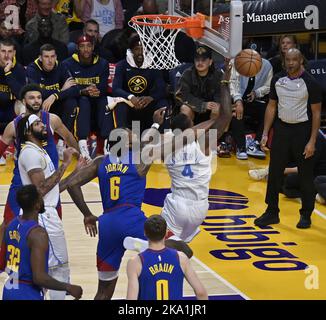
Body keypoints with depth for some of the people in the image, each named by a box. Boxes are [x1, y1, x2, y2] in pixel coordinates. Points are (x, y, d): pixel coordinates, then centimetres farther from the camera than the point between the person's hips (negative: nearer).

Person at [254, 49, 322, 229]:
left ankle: (306, 215, 17)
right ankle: (272, 212, 15)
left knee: (305, 175, 4)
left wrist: (312, 141, -14)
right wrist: (265, 133, 3)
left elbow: (316, 113, -9)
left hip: (302, 130, -4)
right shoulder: (277, 80, 2)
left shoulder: (310, 83, -11)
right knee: (274, 172, 4)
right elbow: (272, 107, 10)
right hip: (282, 128, 4)